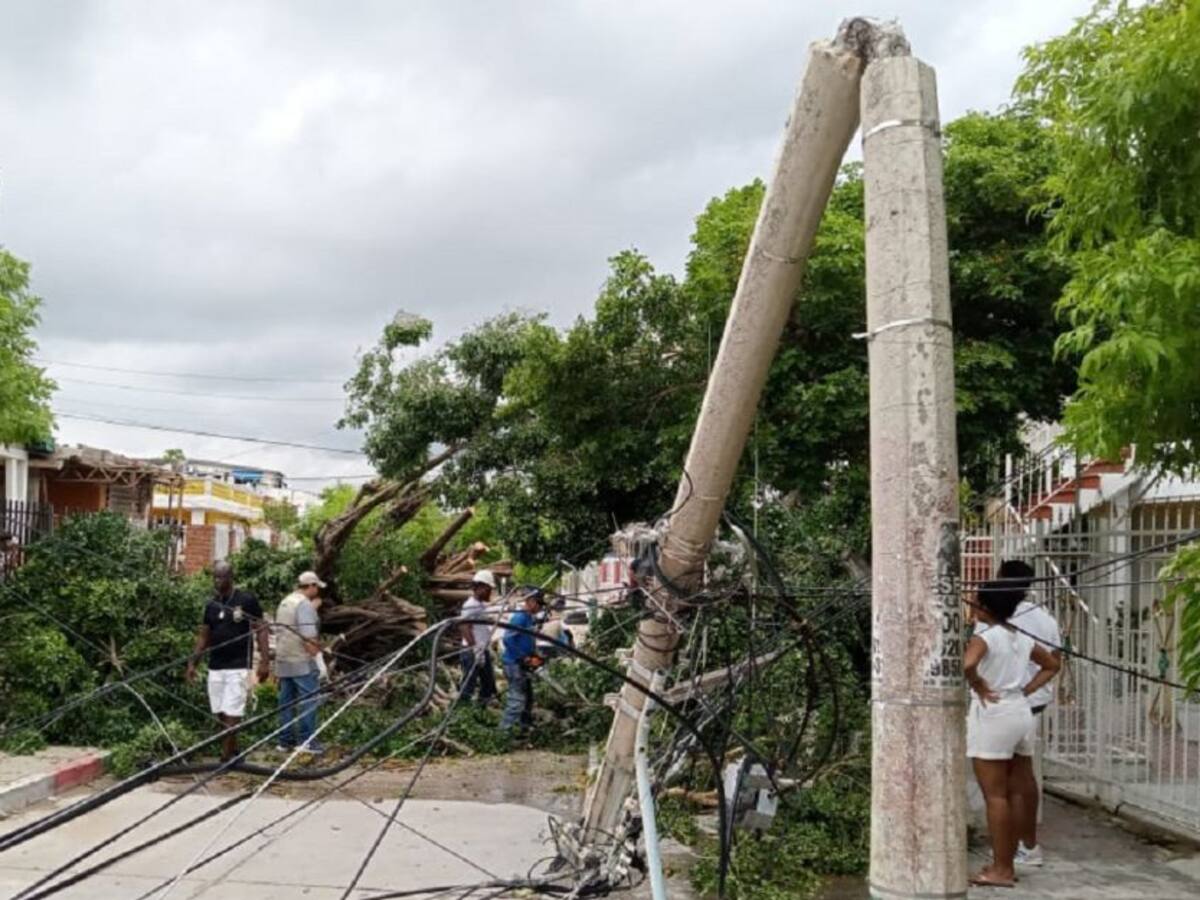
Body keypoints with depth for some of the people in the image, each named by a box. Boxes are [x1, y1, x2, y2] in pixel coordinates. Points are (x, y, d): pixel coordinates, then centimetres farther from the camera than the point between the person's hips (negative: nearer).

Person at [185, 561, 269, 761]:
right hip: (215, 668, 6)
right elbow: (203, 636, 15)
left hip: (238, 667, -6)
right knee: (220, 715, 9)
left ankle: (225, 758, -6)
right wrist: (192, 662, 8)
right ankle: (233, 753, 22)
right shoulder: (211, 605, 9)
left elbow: (260, 630, -6)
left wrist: (264, 662, -13)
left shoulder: (247, 601, -6)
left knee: (231, 715, -9)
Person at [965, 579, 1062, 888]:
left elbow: (966, 665, -33)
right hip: (1020, 712, 8)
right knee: (1012, 792, 13)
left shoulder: (984, 636, -14)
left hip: (992, 715, -8)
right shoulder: (1022, 639, 10)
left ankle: (1000, 870, 0)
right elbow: (1052, 665, 24)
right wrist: (1026, 690, 14)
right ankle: (1007, 863, 19)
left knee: (994, 795, -3)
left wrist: (979, 687, -15)